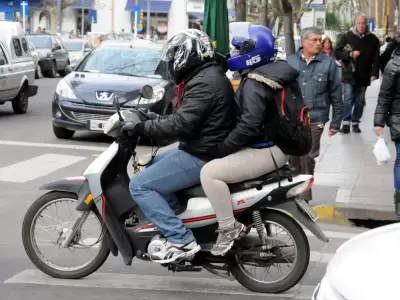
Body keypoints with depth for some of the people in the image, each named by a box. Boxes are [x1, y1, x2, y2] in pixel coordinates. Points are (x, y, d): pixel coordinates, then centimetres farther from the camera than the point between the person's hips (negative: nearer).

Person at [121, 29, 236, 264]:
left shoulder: (204, 82, -20)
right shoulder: (210, 75, 13)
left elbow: (182, 125, -28)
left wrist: (141, 128, -21)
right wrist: (155, 119, 18)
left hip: (201, 158, -11)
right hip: (202, 149, 11)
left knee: (140, 185, -12)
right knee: (152, 165, 26)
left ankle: (181, 240, -17)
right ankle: (177, 217, 22)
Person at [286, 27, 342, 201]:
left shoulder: (328, 63, -1)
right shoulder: (290, 62, 5)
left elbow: (336, 95, 1)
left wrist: (336, 122, 0)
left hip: (315, 119, -2)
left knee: (307, 159, 0)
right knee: (293, 158, 11)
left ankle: (304, 196, 11)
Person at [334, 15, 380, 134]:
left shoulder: (373, 39, 2)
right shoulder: (347, 37, -1)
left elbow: (376, 59, 0)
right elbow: (337, 52, 1)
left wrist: (374, 73, -11)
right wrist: (350, 54, -14)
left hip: (363, 76, 2)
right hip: (349, 75, -2)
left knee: (360, 101, 8)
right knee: (348, 99, -9)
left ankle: (355, 123, 18)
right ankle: (346, 122, -6)